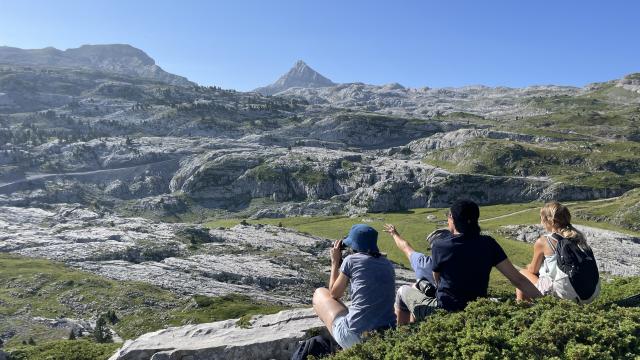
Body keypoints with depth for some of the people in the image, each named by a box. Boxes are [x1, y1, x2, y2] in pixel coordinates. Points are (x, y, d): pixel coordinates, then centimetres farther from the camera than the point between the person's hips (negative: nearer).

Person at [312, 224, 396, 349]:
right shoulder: (388, 264, 10)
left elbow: (334, 293, 9)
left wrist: (335, 262, 19)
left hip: (355, 338, -6)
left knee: (319, 293, 19)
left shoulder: (351, 260, -4)